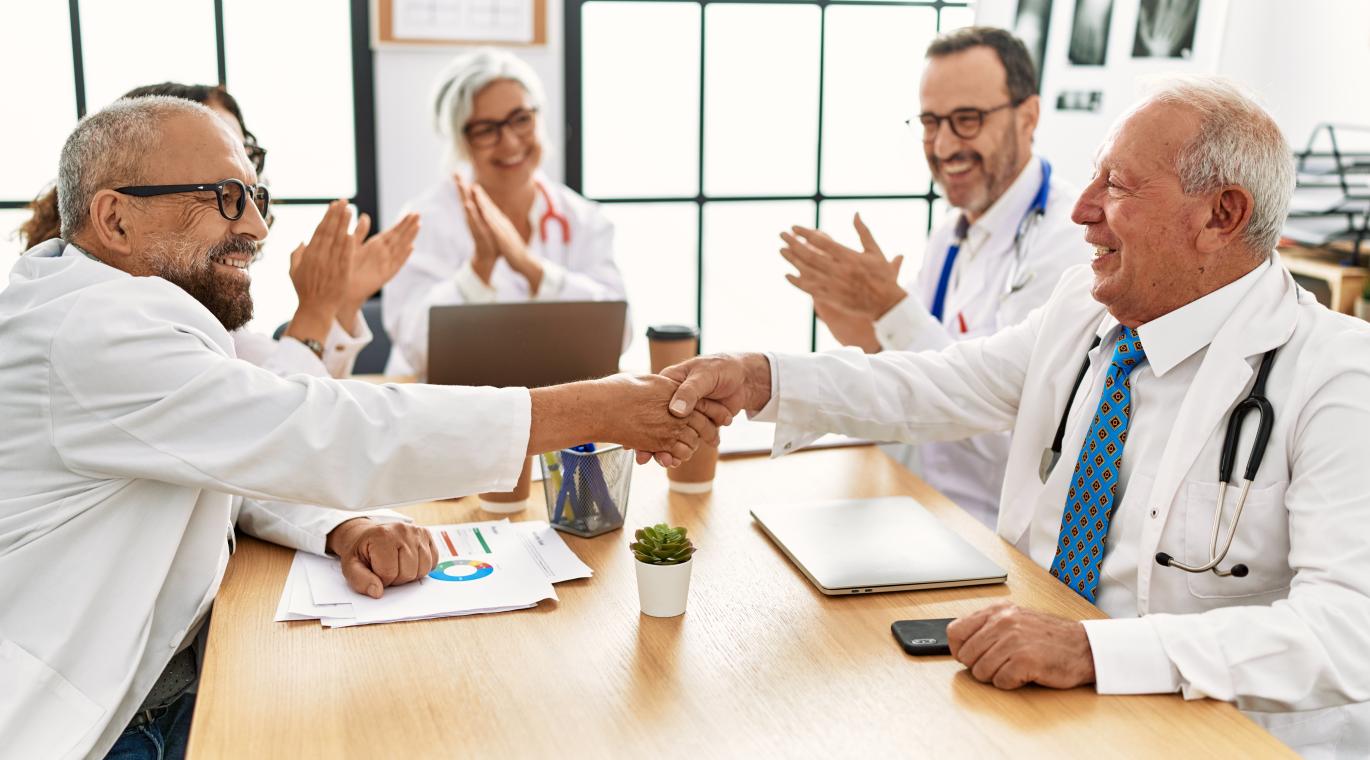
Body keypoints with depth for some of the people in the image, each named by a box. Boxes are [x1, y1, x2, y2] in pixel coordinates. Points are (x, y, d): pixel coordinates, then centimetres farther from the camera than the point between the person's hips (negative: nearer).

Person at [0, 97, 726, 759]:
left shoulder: (119, 307, 7)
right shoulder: (90, 336, -25)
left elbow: (242, 459, 9)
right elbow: (331, 435, -30)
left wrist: (343, 530, -13)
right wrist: (596, 410, -27)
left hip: (166, 694, 9)